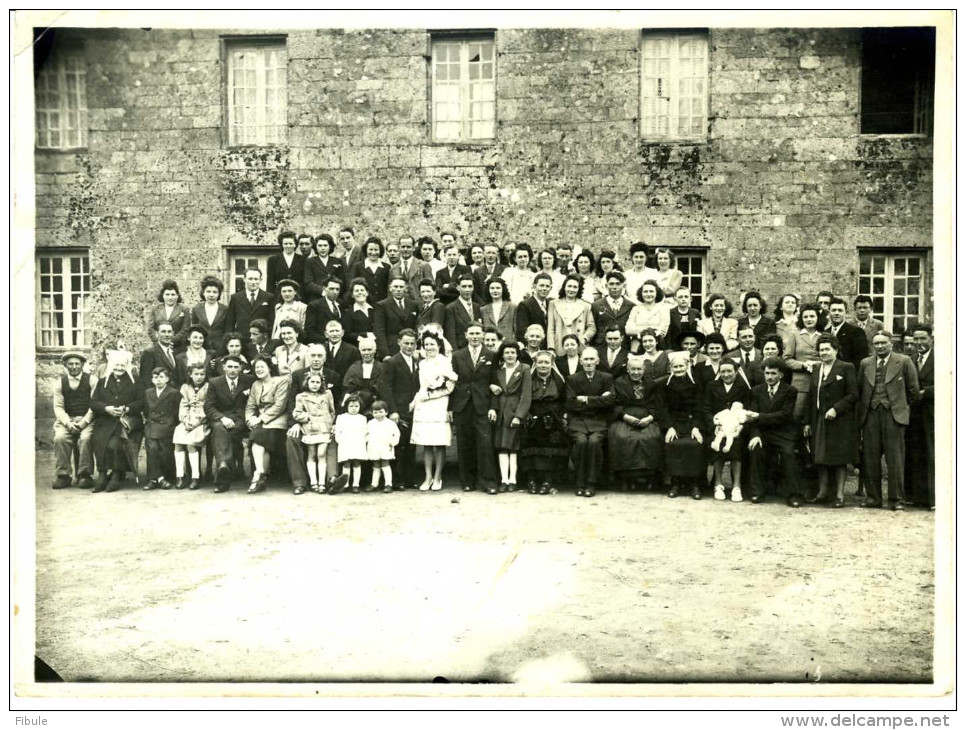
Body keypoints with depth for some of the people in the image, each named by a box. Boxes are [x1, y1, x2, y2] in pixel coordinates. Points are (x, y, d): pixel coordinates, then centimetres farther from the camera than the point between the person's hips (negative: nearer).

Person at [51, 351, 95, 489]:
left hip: (87, 419, -2)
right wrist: (68, 423, -11)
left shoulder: (91, 380, 3)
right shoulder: (60, 382, 11)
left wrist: (83, 422, -16)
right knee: (60, 438, -27)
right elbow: (58, 406, 6)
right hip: (67, 419, 2)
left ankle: (85, 475, -20)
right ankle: (63, 475, -18)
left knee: (85, 438, -31)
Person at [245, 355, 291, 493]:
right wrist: (250, 418, -6)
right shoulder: (255, 385, 23)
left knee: (259, 437, -30)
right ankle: (261, 477, -27)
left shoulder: (281, 381, 3)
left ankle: (258, 476, -28)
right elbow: (250, 406, 16)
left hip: (275, 420, -4)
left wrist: (261, 418, -15)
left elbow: (279, 406, -8)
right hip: (259, 421, 5)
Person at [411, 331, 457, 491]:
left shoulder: (445, 362, -1)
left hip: (439, 407, -4)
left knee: (439, 444, -2)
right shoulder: (422, 364, 16)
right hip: (422, 407, 4)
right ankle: (428, 478, 9)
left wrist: (429, 395, -8)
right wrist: (415, 401, 6)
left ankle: (437, 478, 7)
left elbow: (450, 387, -6)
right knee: (426, 444, 3)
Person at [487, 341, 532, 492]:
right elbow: (494, 393, 13)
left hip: (515, 412, -3)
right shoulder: (498, 370, 12)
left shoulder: (524, 369, 0)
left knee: (513, 447, -3)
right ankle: (504, 480, -3)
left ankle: (512, 480, -1)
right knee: (501, 447, -3)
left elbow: (525, 395, -5)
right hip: (500, 412, 3)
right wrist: (493, 408, -5)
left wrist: (519, 415, -12)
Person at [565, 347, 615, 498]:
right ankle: (579, 484, -17)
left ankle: (592, 484, -19)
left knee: (594, 441, -30)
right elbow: (571, 404, -3)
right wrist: (598, 400, -5)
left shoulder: (607, 378, 11)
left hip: (599, 420, 0)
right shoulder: (573, 379, 11)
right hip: (578, 420, 0)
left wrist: (586, 399, -7)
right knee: (581, 441, -30)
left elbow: (611, 400, -5)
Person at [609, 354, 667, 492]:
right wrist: (626, 417, -15)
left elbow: (659, 407, 7)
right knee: (620, 437, -31)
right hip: (624, 420, 0)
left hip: (647, 420, 1)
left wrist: (649, 418, -12)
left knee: (651, 438, -31)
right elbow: (615, 405, 1)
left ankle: (649, 477, -18)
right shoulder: (619, 383, 11)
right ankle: (626, 478, -21)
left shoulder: (652, 385, 15)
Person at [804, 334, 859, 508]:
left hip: (839, 421, -6)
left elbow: (853, 395, -9)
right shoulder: (816, 371, 15)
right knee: (820, 458, 9)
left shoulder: (846, 368, -3)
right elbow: (811, 397, 15)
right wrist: (807, 422, 10)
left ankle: (840, 495, 4)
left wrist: (836, 409, -19)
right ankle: (822, 492, 18)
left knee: (839, 459, -1)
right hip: (819, 420, 6)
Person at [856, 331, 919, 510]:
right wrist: (863, 408, 11)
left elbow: (913, 389, 7)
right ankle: (873, 497, 14)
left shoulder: (904, 362, 3)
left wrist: (904, 406, 10)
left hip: (894, 414, -3)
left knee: (895, 460, -2)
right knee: (870, 459, 5)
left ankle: (896, 499, 6)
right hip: (870, 415, 3)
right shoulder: (865, 364, 12)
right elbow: (860, 389, 16)